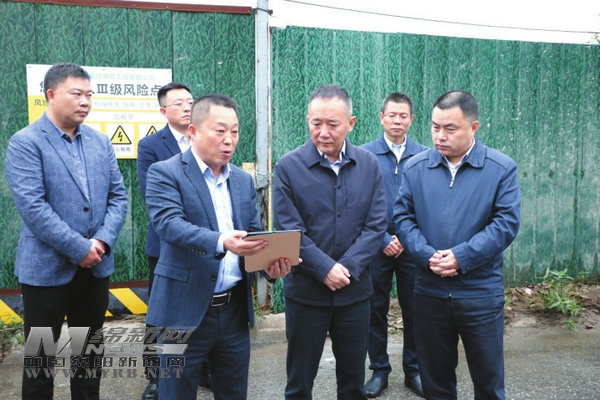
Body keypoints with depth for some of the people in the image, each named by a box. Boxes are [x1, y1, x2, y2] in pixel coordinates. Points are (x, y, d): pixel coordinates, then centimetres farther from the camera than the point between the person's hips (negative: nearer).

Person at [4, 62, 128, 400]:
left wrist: (102, 241, -11)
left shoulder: (100, 141, 7)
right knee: (42, 355, 10)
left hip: (96, 266, 5)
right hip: (47, 268, -4)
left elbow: (118, 195, 4)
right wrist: (79, 248, -19)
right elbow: (33, 206, -18)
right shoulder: (25, 143, -9)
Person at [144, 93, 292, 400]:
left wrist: (270, 259, -12)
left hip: (235, 310, 5)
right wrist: (222, 242, -39)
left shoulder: (243, 180, 10)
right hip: (186, 310, -5)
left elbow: (254, 233, 11)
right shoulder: (165, 173, -7)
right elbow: (170, 224, -22)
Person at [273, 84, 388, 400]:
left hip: (355, 291, 2)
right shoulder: (288, 166, -7)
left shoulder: (369, 165, 0)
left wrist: (347, 268, -14)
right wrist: (326, 269, -18)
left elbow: (376, 225, -3)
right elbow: (288, 229, -10)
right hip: (305, 292, -2)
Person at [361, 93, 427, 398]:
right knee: (376, 309, 9)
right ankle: (379, 370, 25)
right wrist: (383, 239, -10)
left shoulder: (424, 156, 0)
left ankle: (414, 370, 27)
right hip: (376, 246, 0)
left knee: (414, 310, 10)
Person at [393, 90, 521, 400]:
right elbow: (403, 217, 1)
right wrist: (427, 256, -15)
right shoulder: (415, 168, 2)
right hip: (429, 291, 2)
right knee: (434, 375, 16)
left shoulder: (501, 168, -4)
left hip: (481, 293, -2)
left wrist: (461, 257, -17)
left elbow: (506, 222, -9)